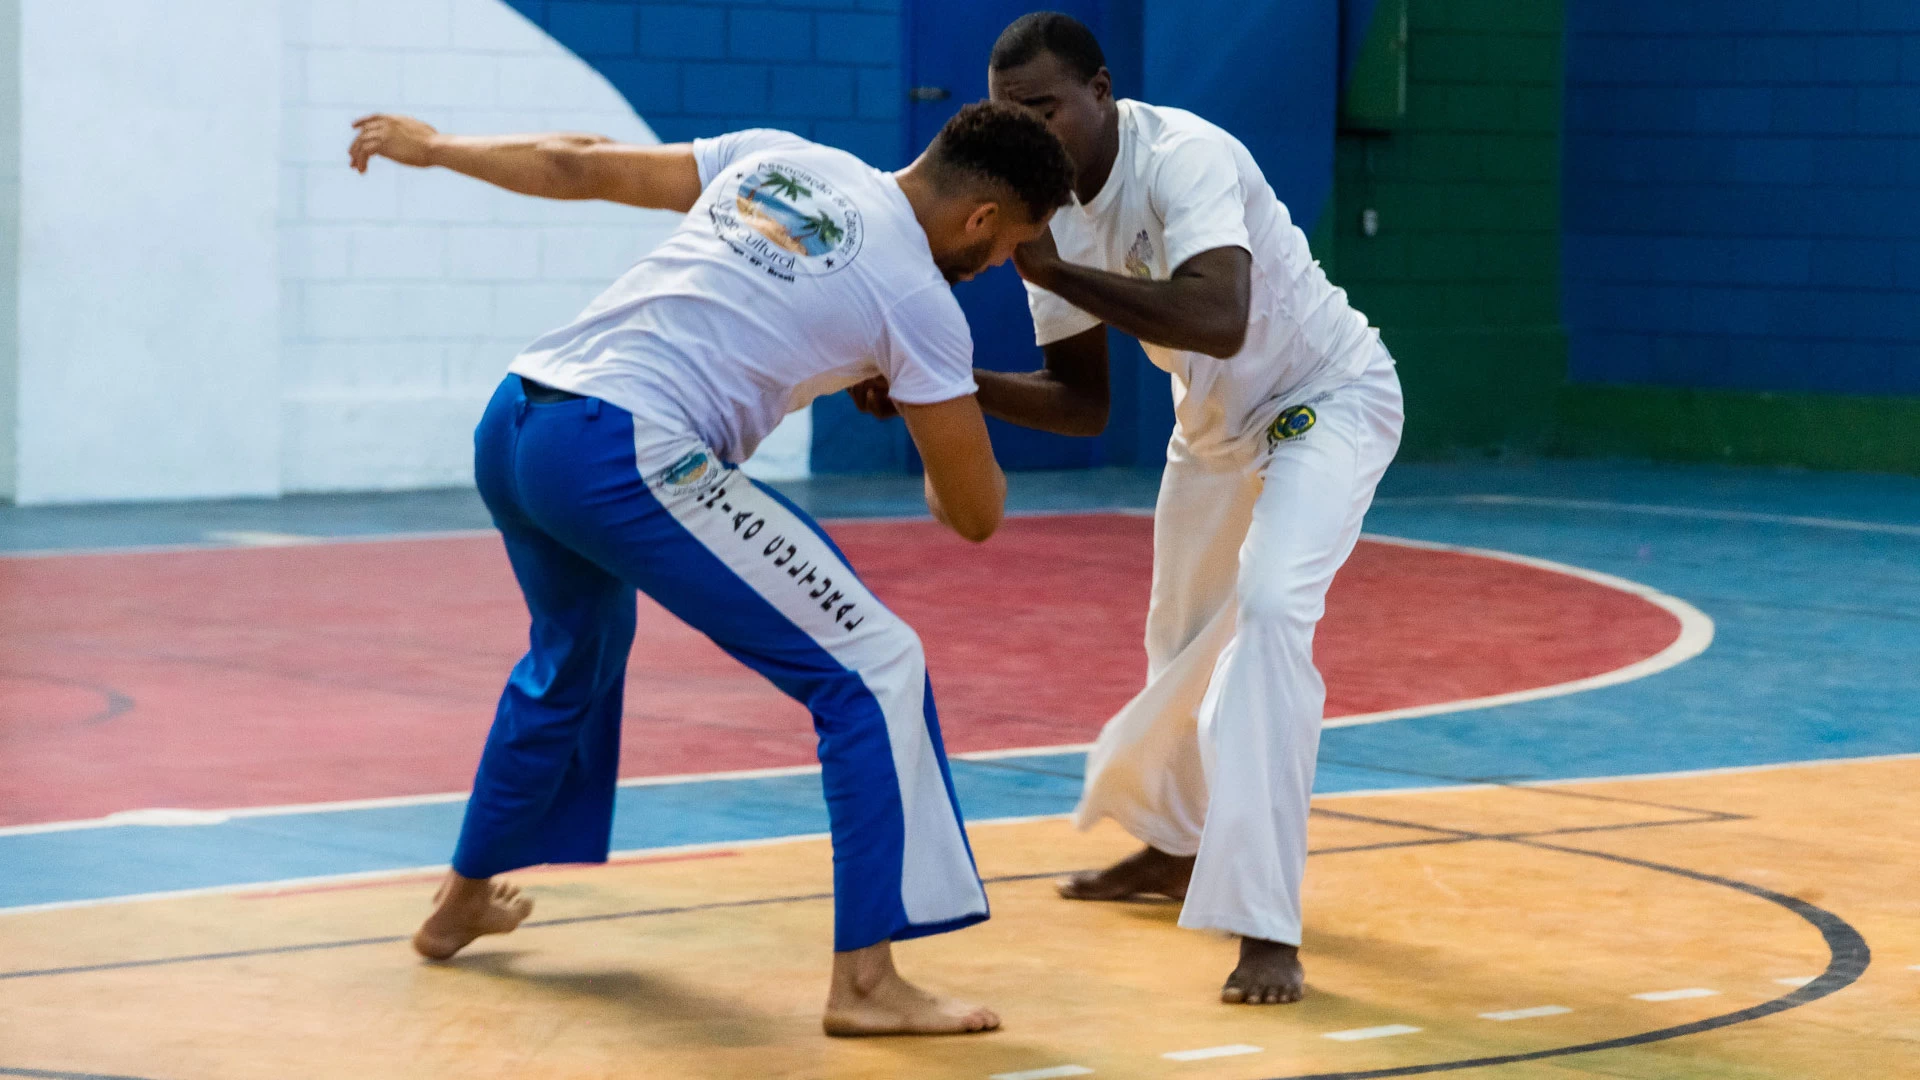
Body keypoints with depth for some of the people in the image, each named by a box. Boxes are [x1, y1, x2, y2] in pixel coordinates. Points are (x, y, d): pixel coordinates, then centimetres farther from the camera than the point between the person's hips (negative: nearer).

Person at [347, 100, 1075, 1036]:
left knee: (575, 654, 36)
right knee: (875, 670, -4)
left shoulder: (778, 159, 17)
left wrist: (433, 147, 37)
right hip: (625, 454, -8)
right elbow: (975, 515, 6)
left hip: (510, 426, 8)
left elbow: (583, 167, 22)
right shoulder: (918, 299, 0)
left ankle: (462, 903, 51)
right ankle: (866, 981, -8)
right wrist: (939, 429, 30)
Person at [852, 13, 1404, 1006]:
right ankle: (1176, 847, 48)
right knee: (1183, 643, 20)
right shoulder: (1051, 209, -9)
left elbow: (1219, 320, -48)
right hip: (1215, 427, 8)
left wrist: (1053, 269, -45)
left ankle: (1267, 932, -29)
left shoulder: (1183, 158, -31)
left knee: (1267, 609, -28)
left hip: (1328, 400, -8)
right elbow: (1081, 402, -5)